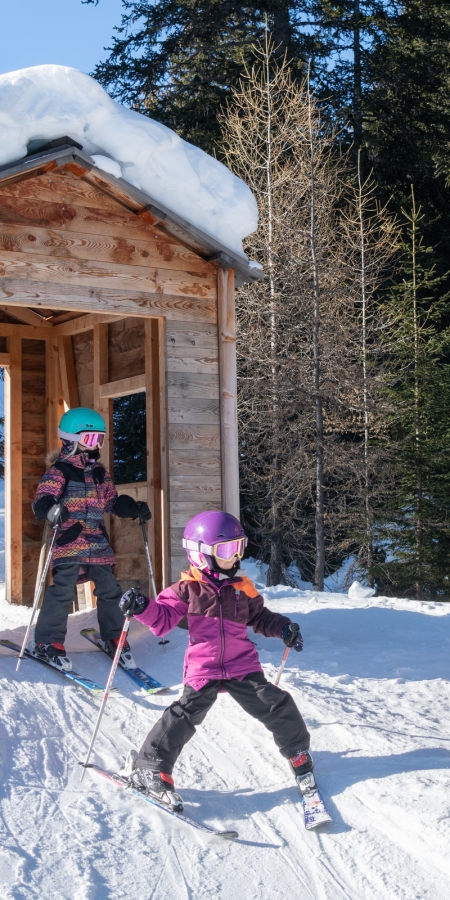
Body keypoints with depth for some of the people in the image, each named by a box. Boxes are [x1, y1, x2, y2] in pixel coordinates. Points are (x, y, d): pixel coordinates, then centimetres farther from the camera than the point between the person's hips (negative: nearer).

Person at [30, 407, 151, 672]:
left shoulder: (100, 472, 16)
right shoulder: (59, 471, -5)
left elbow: (113, 501, 24)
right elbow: (41, 501, -14)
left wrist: (135, 509, 9)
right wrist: (52, 510, -36)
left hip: (98, 543, 6)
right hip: (69, 543, -6)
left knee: (110, 590, 6)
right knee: (63, 591, -12)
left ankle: (114, 639, 20)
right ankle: (47, 643, 1)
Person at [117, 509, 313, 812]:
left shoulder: (243, 588, 7)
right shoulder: (188, 589, -3)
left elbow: (260, 617, 20)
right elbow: (163, 620, -4)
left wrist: (283, 627, 4)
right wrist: (143, 607, -23)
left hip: (243, 666, 3)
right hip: (203, 669, -3)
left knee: (276, 706, -1)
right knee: (185, 715, -16)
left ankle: (298, 751, 25)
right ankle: (147, 767, -2)